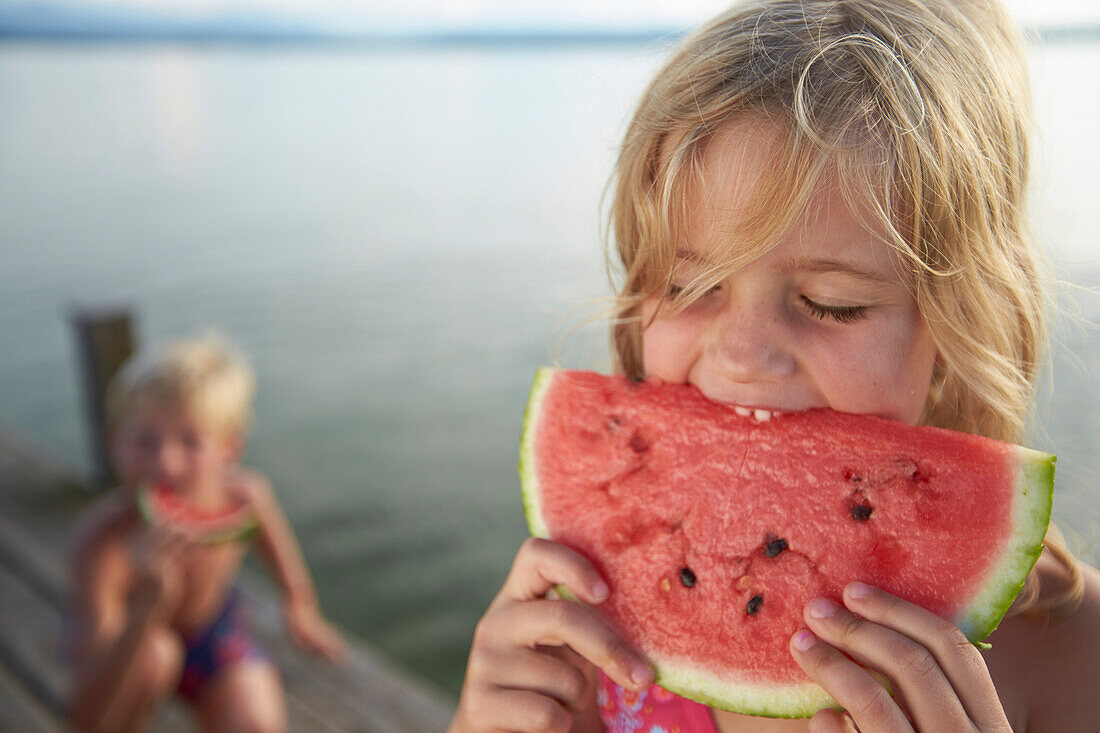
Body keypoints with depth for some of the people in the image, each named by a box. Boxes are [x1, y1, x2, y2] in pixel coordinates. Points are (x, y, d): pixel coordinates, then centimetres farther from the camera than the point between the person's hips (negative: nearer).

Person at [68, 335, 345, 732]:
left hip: (213, 624, 2)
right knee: (155, 653, -34)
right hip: (121, 634, -1)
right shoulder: (102, 540, -39)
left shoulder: (244, 495, -29)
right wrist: (149, 603, -57)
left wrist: (301, 608, 13)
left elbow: (270, 533, 0)